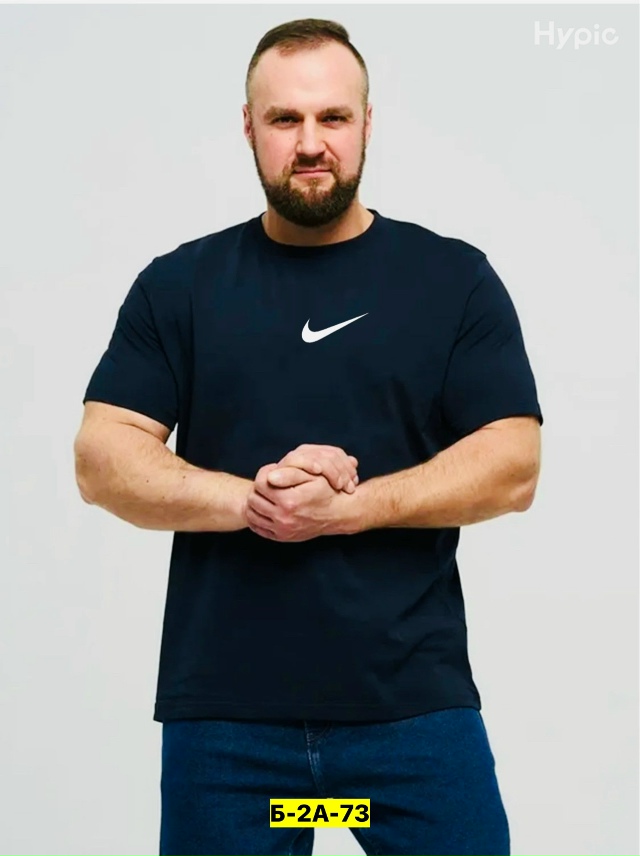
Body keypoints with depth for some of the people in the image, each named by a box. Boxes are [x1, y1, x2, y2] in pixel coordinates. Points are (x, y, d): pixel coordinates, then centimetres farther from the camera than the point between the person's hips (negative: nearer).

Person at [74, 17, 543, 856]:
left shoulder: (454, 278, 5)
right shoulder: (177, 285, 7)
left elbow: (513, 467, -2)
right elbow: (103, 462, 1)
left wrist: (347, 507, -15)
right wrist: (250, 500, -15)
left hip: (416, 706, 0)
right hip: (221, 711, 1)